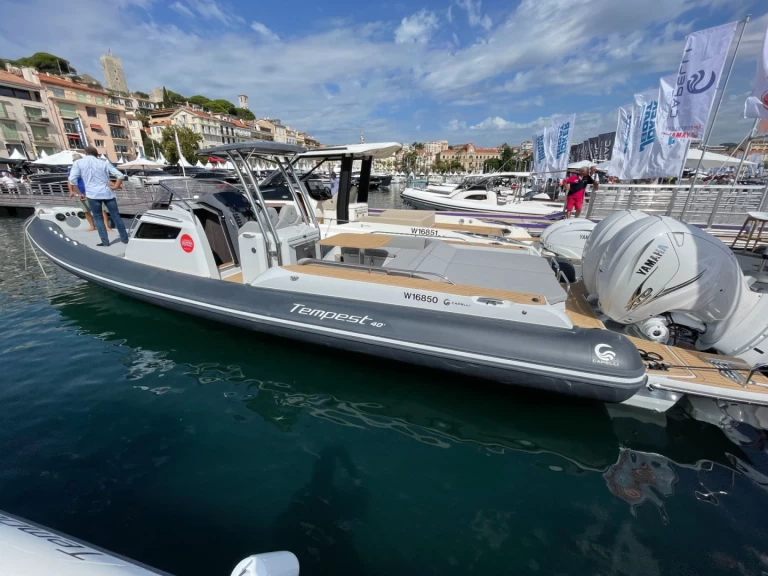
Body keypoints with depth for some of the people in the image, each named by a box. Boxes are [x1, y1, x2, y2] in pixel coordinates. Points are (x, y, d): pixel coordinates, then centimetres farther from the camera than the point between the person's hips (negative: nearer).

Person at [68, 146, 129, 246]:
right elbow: (120, 175, -3)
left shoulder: (78, 163, 4)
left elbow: (72, 179, -5)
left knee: (98, 218, 10)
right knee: (116, 216, 9)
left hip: (93, 194, -1)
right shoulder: (104, 163, 7)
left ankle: (105, 241, 6)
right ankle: (124, 238, 12)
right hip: (108, 193, 1)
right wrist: (115, 187, 6)